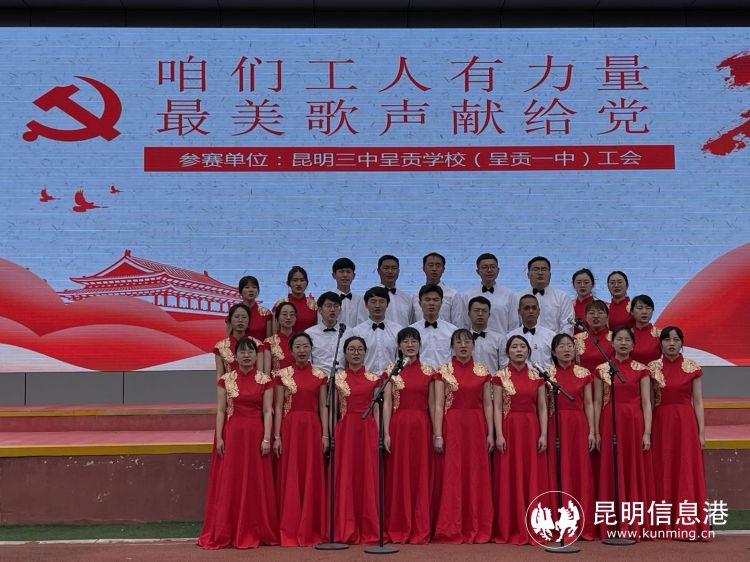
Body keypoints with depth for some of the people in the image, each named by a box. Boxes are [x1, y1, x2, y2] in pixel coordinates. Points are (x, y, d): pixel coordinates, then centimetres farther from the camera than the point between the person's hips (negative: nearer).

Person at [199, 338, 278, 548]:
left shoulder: (265, 380, 2)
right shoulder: (226, 380, 4)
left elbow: (267, 412, 0)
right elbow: (220, 411, 2)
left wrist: (266, 439, -8)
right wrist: (219, 438, -6)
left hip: (255, 435, 0)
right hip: (232, 435, 0)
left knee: (255, 483, 3)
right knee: (229, 483, 2)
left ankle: (255, 532, 11)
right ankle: (226, 533, 9)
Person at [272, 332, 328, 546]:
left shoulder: (320, 375, 7)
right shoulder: (283, 375, 3)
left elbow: (323, 406, 7)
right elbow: (278, 407, 1)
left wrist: (325, 434, 0)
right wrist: (277, 437, -6)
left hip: (312, 428, 1)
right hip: (289, 428, -1)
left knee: (311, 477, 3)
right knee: (290, 478, 0)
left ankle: (311, 530, 12)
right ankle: (290, 532, 6)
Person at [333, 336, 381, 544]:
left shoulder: (374, 378, 7)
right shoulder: (337, 378, 5)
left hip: (368, 429, 1)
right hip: (345, 430, 0)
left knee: (367, 476, 2)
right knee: (345, 477, -1)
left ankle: (369, 529, 10)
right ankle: (347, 530, 5)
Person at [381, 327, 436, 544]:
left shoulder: (428, 371, 9)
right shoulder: (391, 370, 5)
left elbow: (432, 404, 7)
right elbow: (387, 403, 0)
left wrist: (436, 432, 2)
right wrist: (386, 432, -9)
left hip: (421, 428, 1)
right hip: (398, 426, -1)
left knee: (421, 476, 3)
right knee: (398, 476, 2)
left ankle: (420, 530, 9)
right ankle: (398, 530, 9)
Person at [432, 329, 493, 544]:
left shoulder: (482, 371, 7)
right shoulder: (443, 371, 2)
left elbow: (488, 404, 7)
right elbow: (438, 405, -3)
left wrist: (490, 433, 0)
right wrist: (437, 435, -10)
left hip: (476, 428, 2)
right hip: (451, 427, -2)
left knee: (476, 477, 4)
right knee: (451, 477, -1)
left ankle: (476, 529, 13)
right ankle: (451, 530, 6)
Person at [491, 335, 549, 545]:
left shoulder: (537, 377, 7)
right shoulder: (500, 376, 1)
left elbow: (542, 408, 6)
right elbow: (497, 407, -3)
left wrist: (544, 434, -4)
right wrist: (499, 434, -12)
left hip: (531, 430, 2)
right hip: (509, 430, -2)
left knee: (533, 478, 3)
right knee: (510, 479, 0)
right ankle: (510, 530, 5)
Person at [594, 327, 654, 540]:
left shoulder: (641, 370, 5)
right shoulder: (602, 370, 6)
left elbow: (646, 402, 1)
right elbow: (597, 402, 5)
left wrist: (647, 432, -6)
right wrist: (596, 432, -2)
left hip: (634, 424, 0)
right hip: (610, 424, 0)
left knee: (635, 472, 1)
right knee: (611, 474, 2)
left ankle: (635, 526, 8)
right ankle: (612, 527, 6)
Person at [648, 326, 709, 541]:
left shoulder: (692, 368, 2)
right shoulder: (652, 368, 4)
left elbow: (698, 402, 2)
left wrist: (701, 431, -4)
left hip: (686, 424, -1)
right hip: (661, 424, 1)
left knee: (687, 473, -2)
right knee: (663, 473, 3)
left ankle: (687, 526, 2)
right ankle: (665, 525, 9)